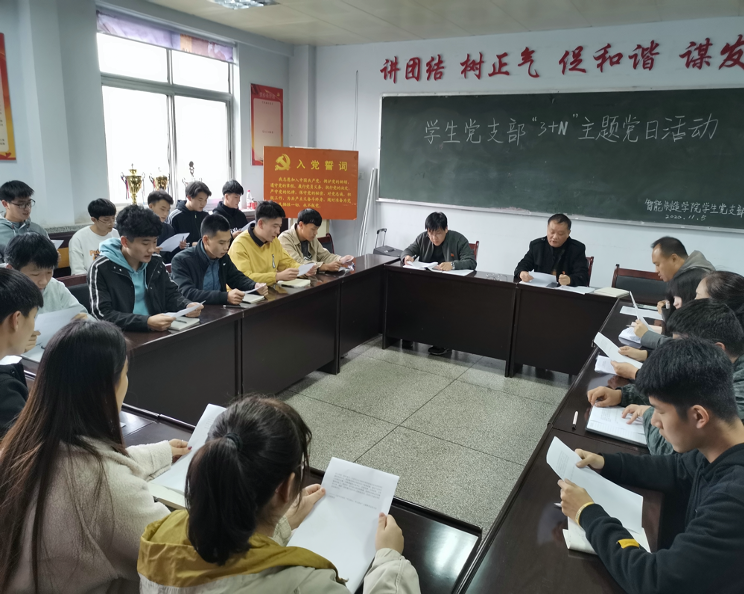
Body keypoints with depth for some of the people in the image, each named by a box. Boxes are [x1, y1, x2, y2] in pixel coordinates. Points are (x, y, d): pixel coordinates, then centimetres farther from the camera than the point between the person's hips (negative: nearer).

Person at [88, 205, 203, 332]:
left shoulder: (156, 262, 6)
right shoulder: (101, 269, -9)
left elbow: (171, 294, 14)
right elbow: (103, 315, -15)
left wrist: (187, 306, -9)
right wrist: (146, 322, -28)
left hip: (158, 331, 5)